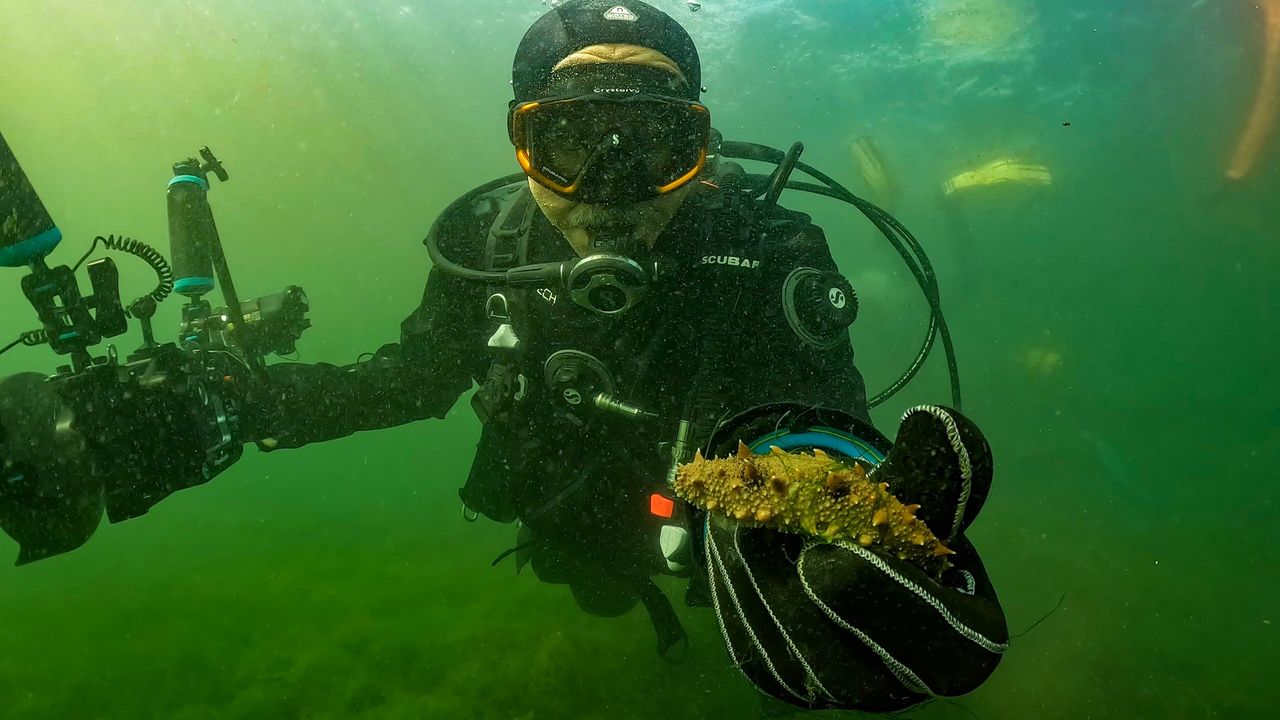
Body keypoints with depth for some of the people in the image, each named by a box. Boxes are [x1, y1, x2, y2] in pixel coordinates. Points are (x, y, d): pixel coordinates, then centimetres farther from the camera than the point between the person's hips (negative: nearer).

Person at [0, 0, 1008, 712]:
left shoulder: (765, 260, -35)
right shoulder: (491, 244, -24)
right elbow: (420, 378, -6)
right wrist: (244, 404, -17)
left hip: (717, 522, -3)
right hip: (571, 531, 3)